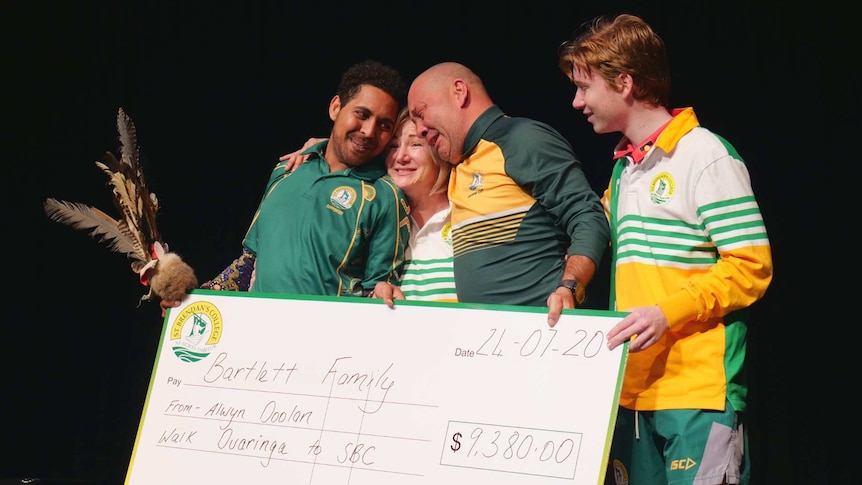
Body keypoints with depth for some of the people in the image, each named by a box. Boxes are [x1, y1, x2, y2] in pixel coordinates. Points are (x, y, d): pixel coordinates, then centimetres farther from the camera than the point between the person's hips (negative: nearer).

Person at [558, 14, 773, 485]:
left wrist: (667, 314, -20)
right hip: (632, 389, 7)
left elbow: (751, 268, -11)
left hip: (698, 391, -7)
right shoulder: (624, 168, 18)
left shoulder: (704, 154, -6)